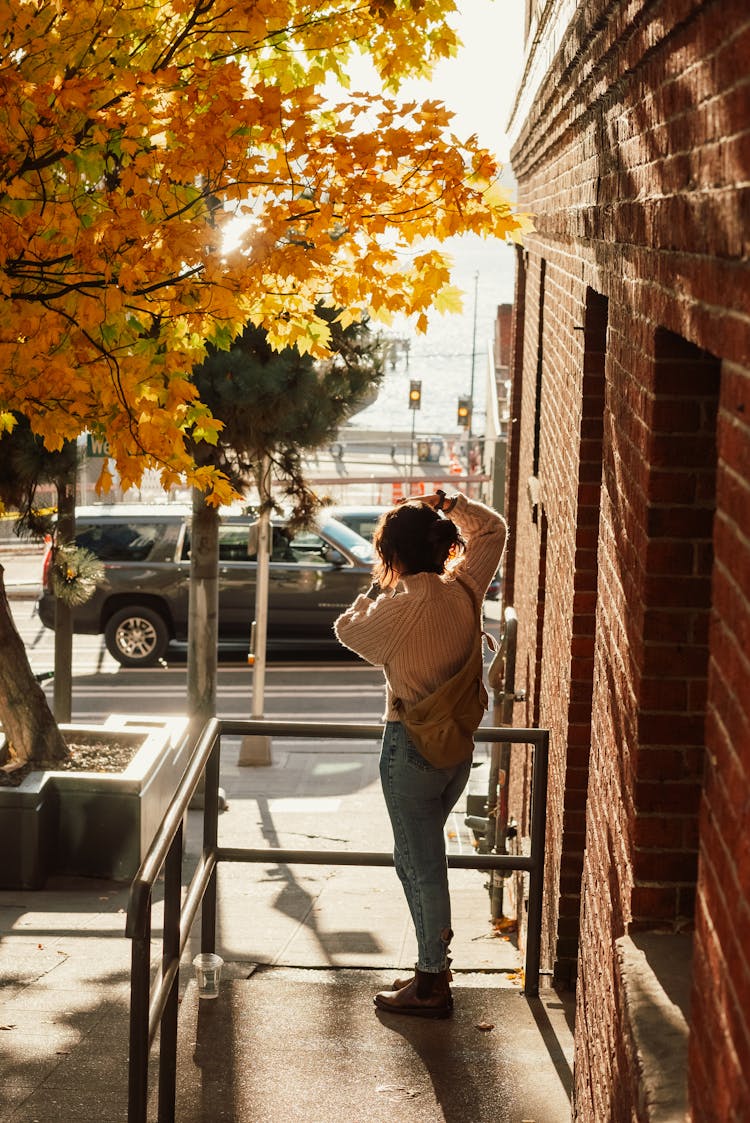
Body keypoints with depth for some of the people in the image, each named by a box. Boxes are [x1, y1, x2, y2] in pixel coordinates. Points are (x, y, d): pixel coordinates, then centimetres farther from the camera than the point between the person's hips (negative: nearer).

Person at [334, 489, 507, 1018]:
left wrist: (378, 586, 13)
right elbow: (494, 529, 15)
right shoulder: (464, 592, -2)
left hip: (412, 746, -7)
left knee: (422, 862, 2)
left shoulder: (400, 606, -19)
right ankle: (434, 965, 26)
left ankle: (432, 984, 9)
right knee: (420, 855, 19)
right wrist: (448, 504, 10)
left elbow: (349, 629, 1)